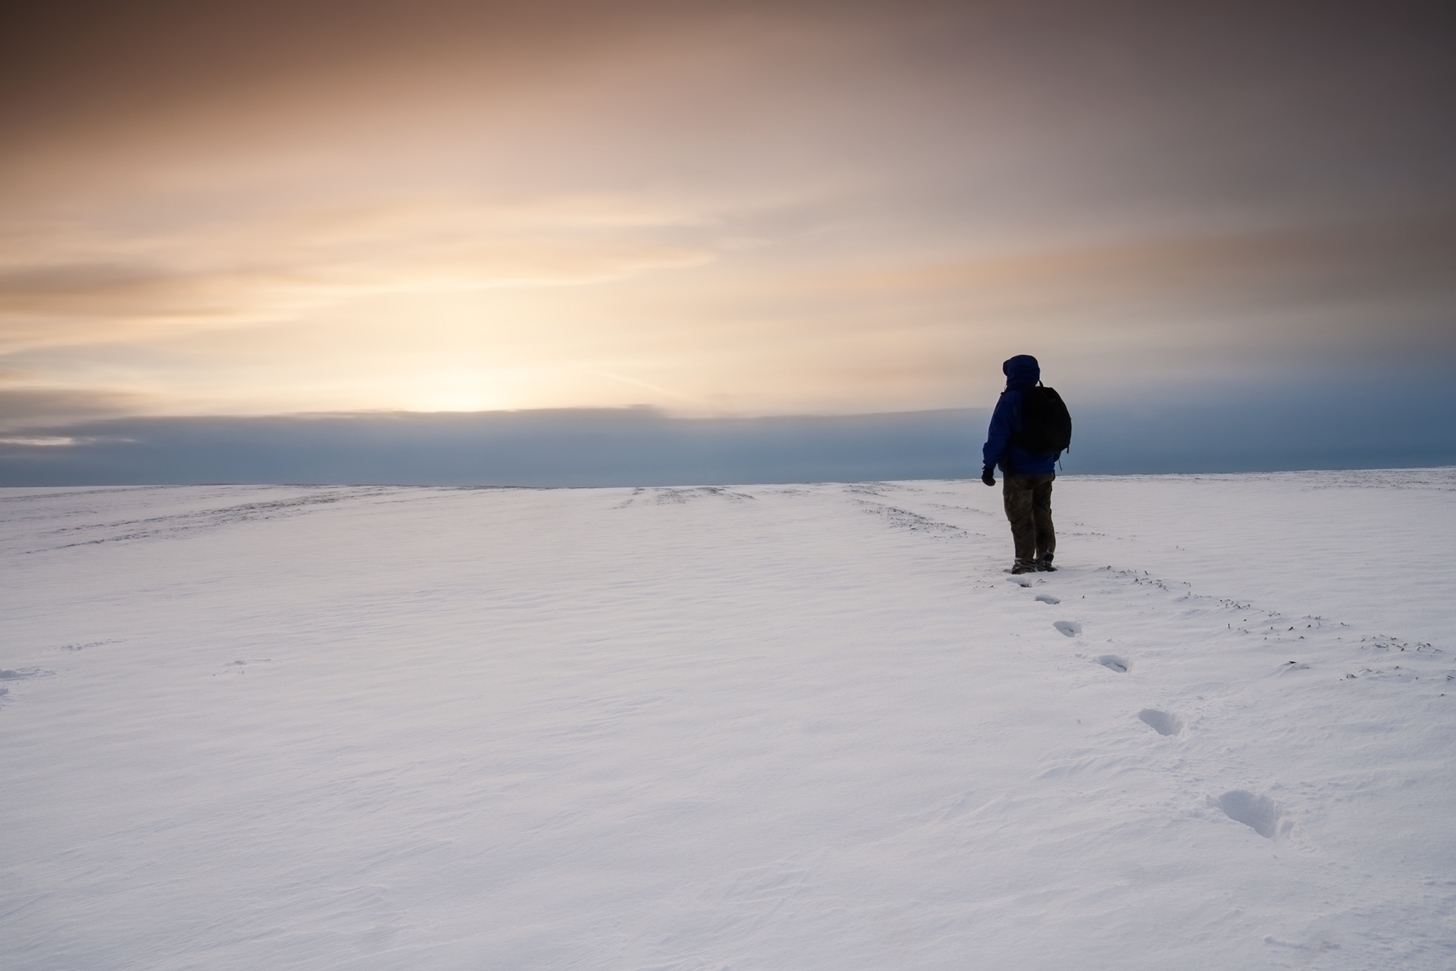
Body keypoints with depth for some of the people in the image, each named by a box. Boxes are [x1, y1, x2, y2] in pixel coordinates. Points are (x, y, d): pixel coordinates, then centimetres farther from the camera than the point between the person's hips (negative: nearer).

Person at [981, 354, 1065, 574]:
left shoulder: (1010, 400, -13)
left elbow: (997, 435, -17)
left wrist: (989, 465, -15)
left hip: (1019, 471, -6)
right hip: (1045, 470, 6)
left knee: (1020, 517, 0)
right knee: (1042, 515, 16)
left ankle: (1025, 562, 0)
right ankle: (1044, 558, 18)